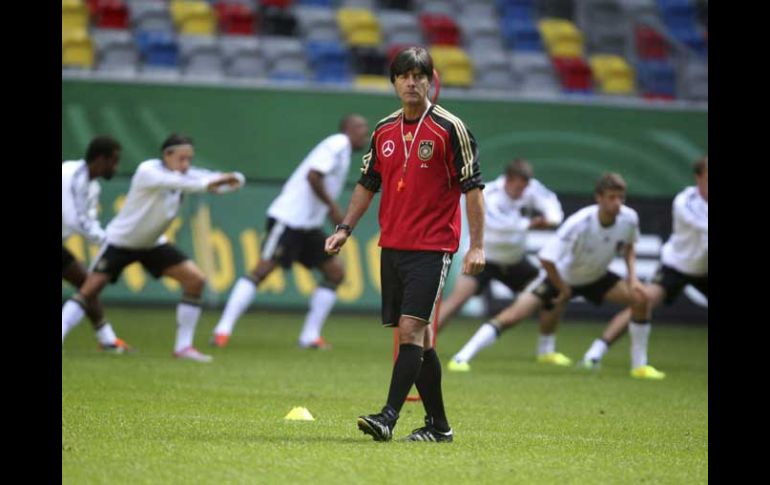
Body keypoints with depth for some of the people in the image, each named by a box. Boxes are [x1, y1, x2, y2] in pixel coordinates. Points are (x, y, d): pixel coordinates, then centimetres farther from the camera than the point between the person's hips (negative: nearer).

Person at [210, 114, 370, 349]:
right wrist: (333, 207, -16)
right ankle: (223, 330, -14)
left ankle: (310, 336, 8)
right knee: (262, 270, -13)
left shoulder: (341, 147, 19)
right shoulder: (338, 144, -10)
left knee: (335, 272, 6)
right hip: (289, 218, -10)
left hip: (309, 224, 10)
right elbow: (313, 176, -22)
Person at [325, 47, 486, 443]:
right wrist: (345, 228, 7)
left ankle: (388, 417, -22)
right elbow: (367, 184, 18)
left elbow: (472, 187, -7)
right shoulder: (384, 131, 10)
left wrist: (477, 246, -12)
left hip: (433, 247, -6)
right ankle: (438, 424, 16)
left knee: (411, 328, -16)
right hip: (392, 245, 6)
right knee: (416, 337, 9)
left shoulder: (449, 128, -6)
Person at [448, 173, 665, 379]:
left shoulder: (629, 218, -20)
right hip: (561, 276, -5)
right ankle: (462, 357, -13)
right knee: (514, 314, -18)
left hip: (596, 277, 5)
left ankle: (639, 365, 5)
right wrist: (563, 290, -20)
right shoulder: (580, 223, -36)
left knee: (639, 298, -11)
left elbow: (628, 247, 5)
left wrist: (632, 275, -11)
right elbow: (546, 258, -34)